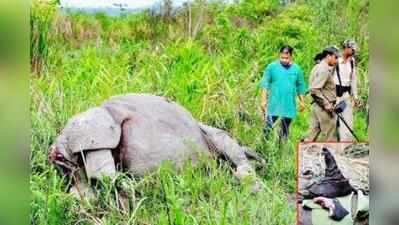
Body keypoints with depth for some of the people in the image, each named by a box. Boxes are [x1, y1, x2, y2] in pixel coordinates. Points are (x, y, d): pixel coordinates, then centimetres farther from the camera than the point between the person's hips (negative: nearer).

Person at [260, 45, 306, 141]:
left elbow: (300, 87, 14)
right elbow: (265, 84, -1)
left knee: (285, 131, 9)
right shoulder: (272, 67, -1)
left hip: (289, 106, 3)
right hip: (273, 105, -3)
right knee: (268, 127, -9)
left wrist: (302, 101, 13)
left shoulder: (296, 69, 7)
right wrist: (263, 100, -7)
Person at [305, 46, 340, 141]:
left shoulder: (318, 67, 16)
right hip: (324, 108, -10)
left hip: (316, 106, 10)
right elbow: (314, 90, -24)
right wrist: (326, 104, -19)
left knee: (311, 136, 9)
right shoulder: (324, 70, -15)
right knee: (329, 138, -2)